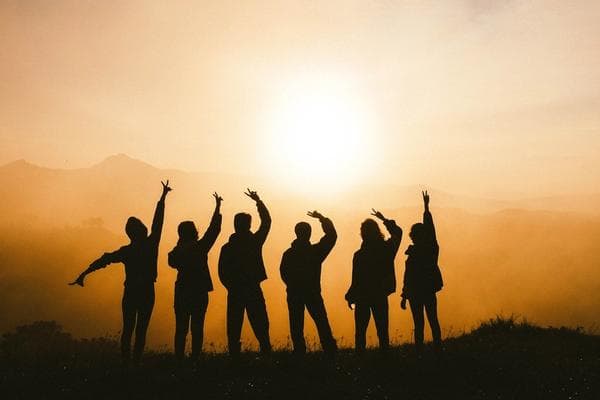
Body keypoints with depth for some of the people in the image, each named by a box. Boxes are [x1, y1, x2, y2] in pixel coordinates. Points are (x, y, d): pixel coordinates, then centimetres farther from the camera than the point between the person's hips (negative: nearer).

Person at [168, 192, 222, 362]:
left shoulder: (176, 252, -2)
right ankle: (195, 358, 1)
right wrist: (217, 207, 3)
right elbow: (214, 229, -4)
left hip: (182, 293, 3)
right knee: (197, 327, 2)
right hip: (199, 292, -3)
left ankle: (179, 358, 7)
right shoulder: (200, 247, -10)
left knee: (181, 328, 8)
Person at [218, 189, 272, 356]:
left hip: (234, 292, 0)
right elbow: (266, 221, 11)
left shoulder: (227, 248, -2)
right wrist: (258, 201, 18)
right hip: (253, 291, 0)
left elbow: (222, 273, -1)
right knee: (260, 328, 5)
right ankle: (266, 352, 0)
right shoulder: (255, 241, -3)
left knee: (234, 329, 6)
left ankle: (234, 353, 4)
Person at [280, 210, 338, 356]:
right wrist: (322, 218, 8)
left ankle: (300, 352, 5)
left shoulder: (288, 254, -3)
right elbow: (332, 235, 0)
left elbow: (284, 274, 4)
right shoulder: (315, 251, -8)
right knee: (322, 324, 5)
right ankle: (331, 351, 2)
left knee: (296, 326, 7)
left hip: (294, 294, 1)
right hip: (313, 293, -1)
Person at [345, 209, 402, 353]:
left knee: (361, 331, 7)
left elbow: (356, 280, -13)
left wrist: (350, 297, 1)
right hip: (381, 296, 3)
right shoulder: (387, 248, -6)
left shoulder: (359, 255, -17)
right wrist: (384, 220, 24)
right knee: (382, 330, 11)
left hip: (363, 297, -3)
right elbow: (397, 232, 15)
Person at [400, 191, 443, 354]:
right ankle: (438, 349, 18)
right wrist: (426, 206, 17)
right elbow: (430, 226, 8)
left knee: (419, 324, 0)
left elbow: (408, 278, -15)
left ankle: (419, 351, 4)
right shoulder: (432, 248, -3)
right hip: (430, 291, 5)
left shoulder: (413, 255, -17)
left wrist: (404, 297, -9)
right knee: (433, 321, 14)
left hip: (416, 293, -5)